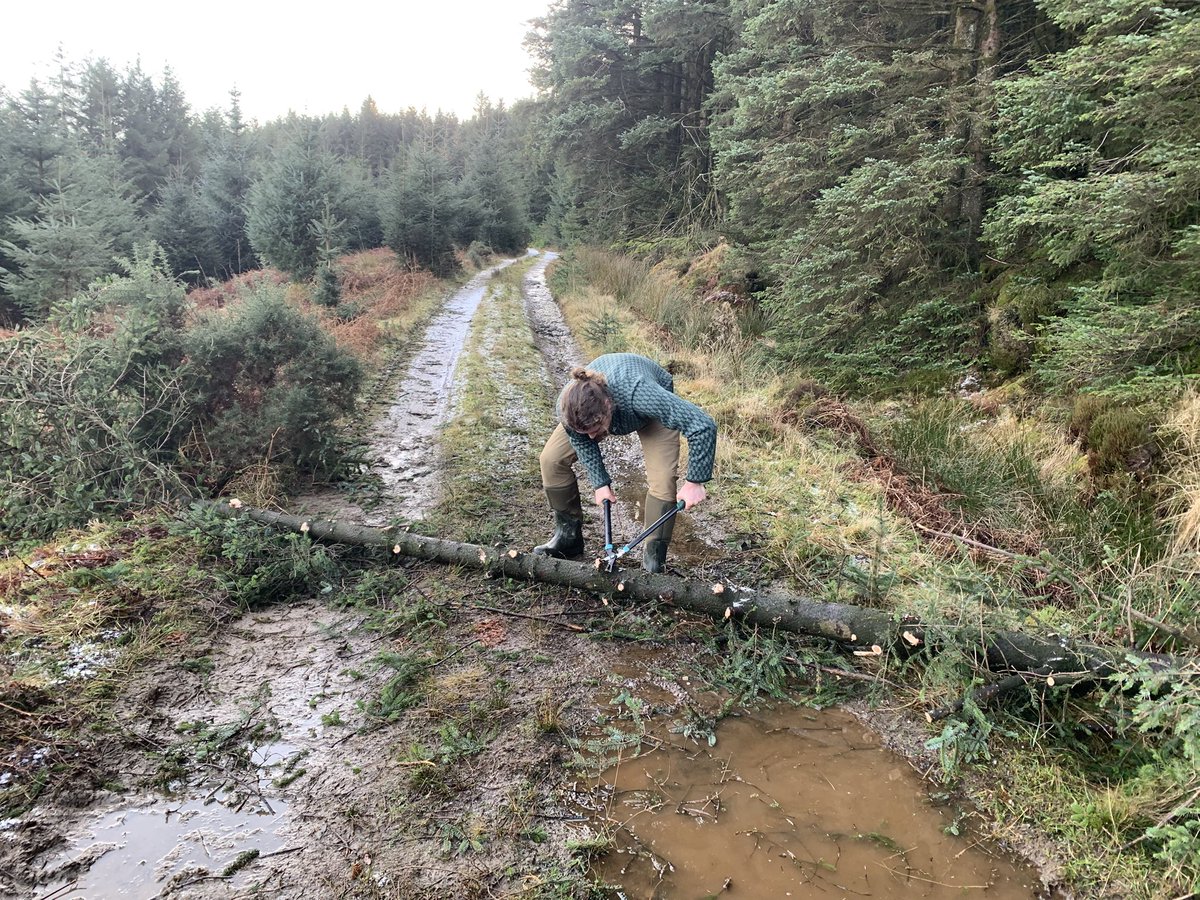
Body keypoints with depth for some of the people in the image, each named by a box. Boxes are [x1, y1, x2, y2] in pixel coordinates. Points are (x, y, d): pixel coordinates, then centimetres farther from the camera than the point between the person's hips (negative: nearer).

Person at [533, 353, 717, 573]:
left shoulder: (639, 393, -49)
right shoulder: (569, 407, -36)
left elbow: (704, 425, -44)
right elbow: (583, 445, -13)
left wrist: (695, 482, -36)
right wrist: (600, 483, -12)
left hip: (651, 414, -3)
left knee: (662, 479, -23)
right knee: (551, 458, -7)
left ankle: (654, 561, -6)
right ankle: (568, 536, 11)